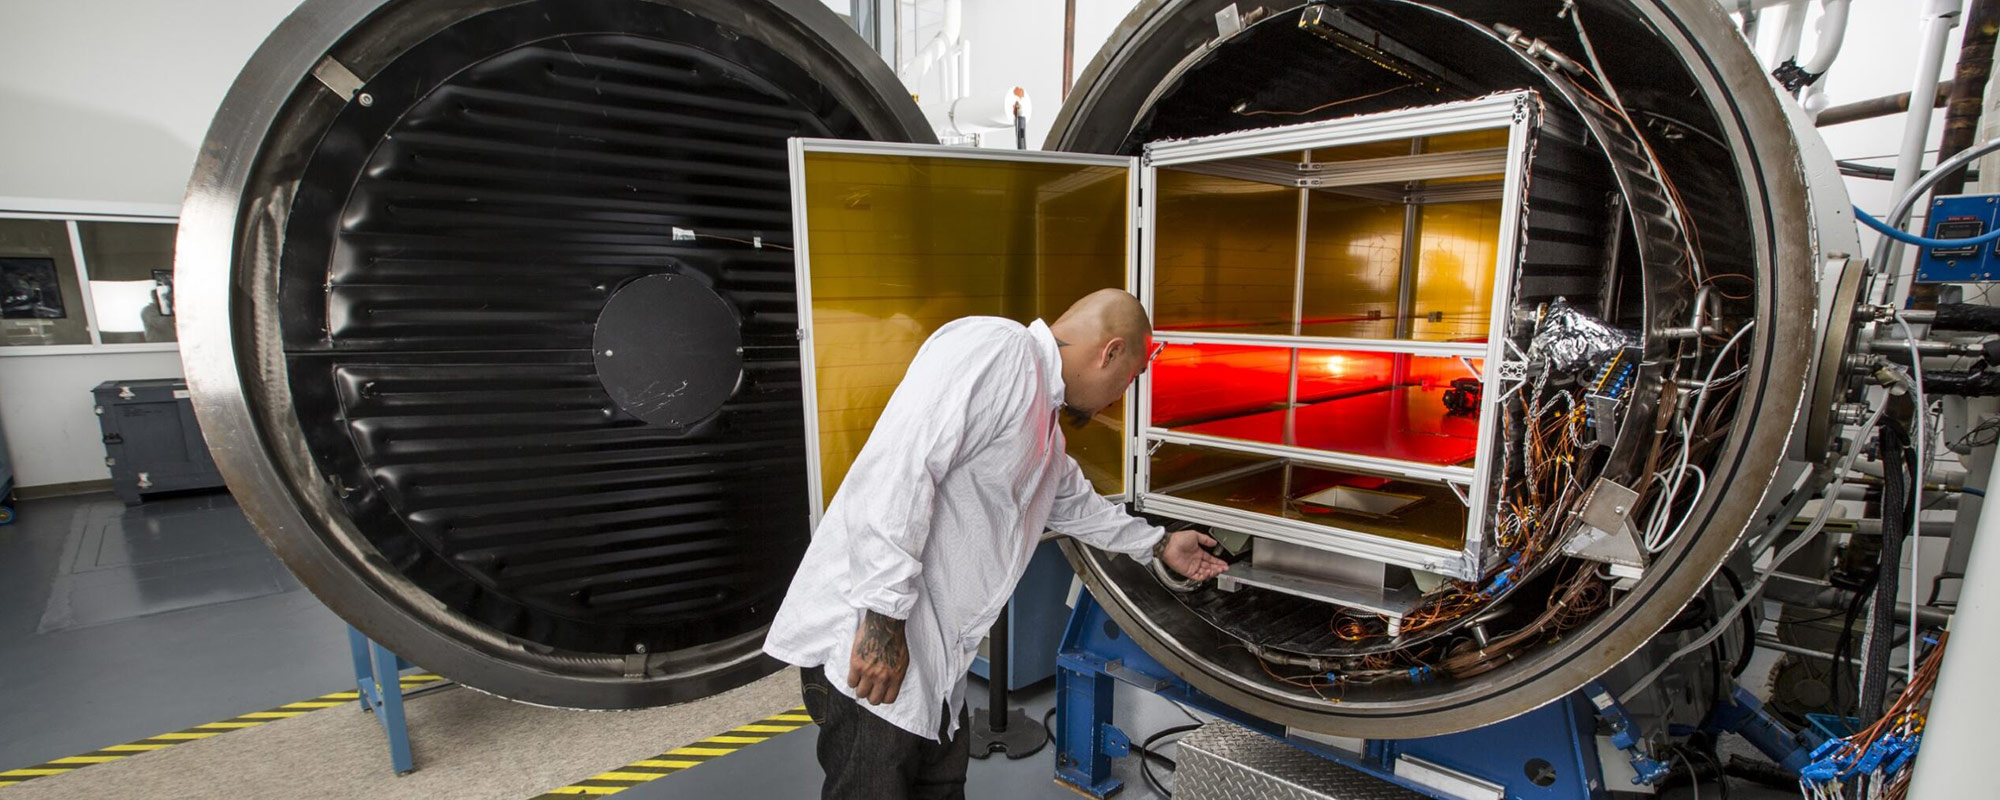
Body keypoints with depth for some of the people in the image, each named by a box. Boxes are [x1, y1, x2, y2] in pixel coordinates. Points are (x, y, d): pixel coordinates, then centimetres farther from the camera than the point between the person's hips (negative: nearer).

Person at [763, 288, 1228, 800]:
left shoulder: (1045, 430, 16)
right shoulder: (995, 347, -16)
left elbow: (1077, 504, 33)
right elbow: (893, 470, -26)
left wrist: (1159, 546, 45)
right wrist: (883, 618, -24)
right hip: (864, 636, -10)